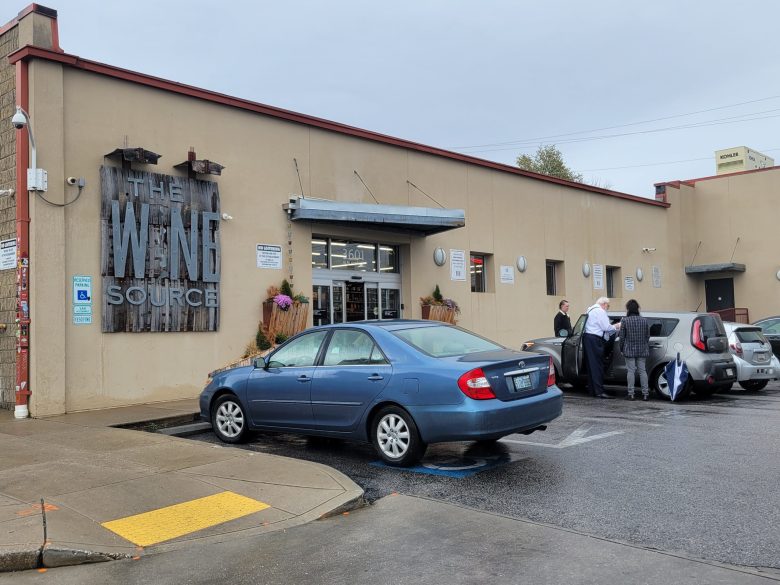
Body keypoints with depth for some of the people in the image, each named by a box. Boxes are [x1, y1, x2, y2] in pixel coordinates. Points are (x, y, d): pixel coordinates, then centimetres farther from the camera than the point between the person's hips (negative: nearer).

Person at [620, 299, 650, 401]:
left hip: (629, 350, -3)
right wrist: (646, 348, 18)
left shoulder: (625, 321, -7)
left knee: (631, 371, 0)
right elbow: (648, 336, 8)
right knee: (642, 371, 7)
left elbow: (622, 337, -5)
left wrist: (622, 349, 6)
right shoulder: (644, 320, 4)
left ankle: (631, 394, 1)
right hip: (642, 350, 3)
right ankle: (645, 393, 7)